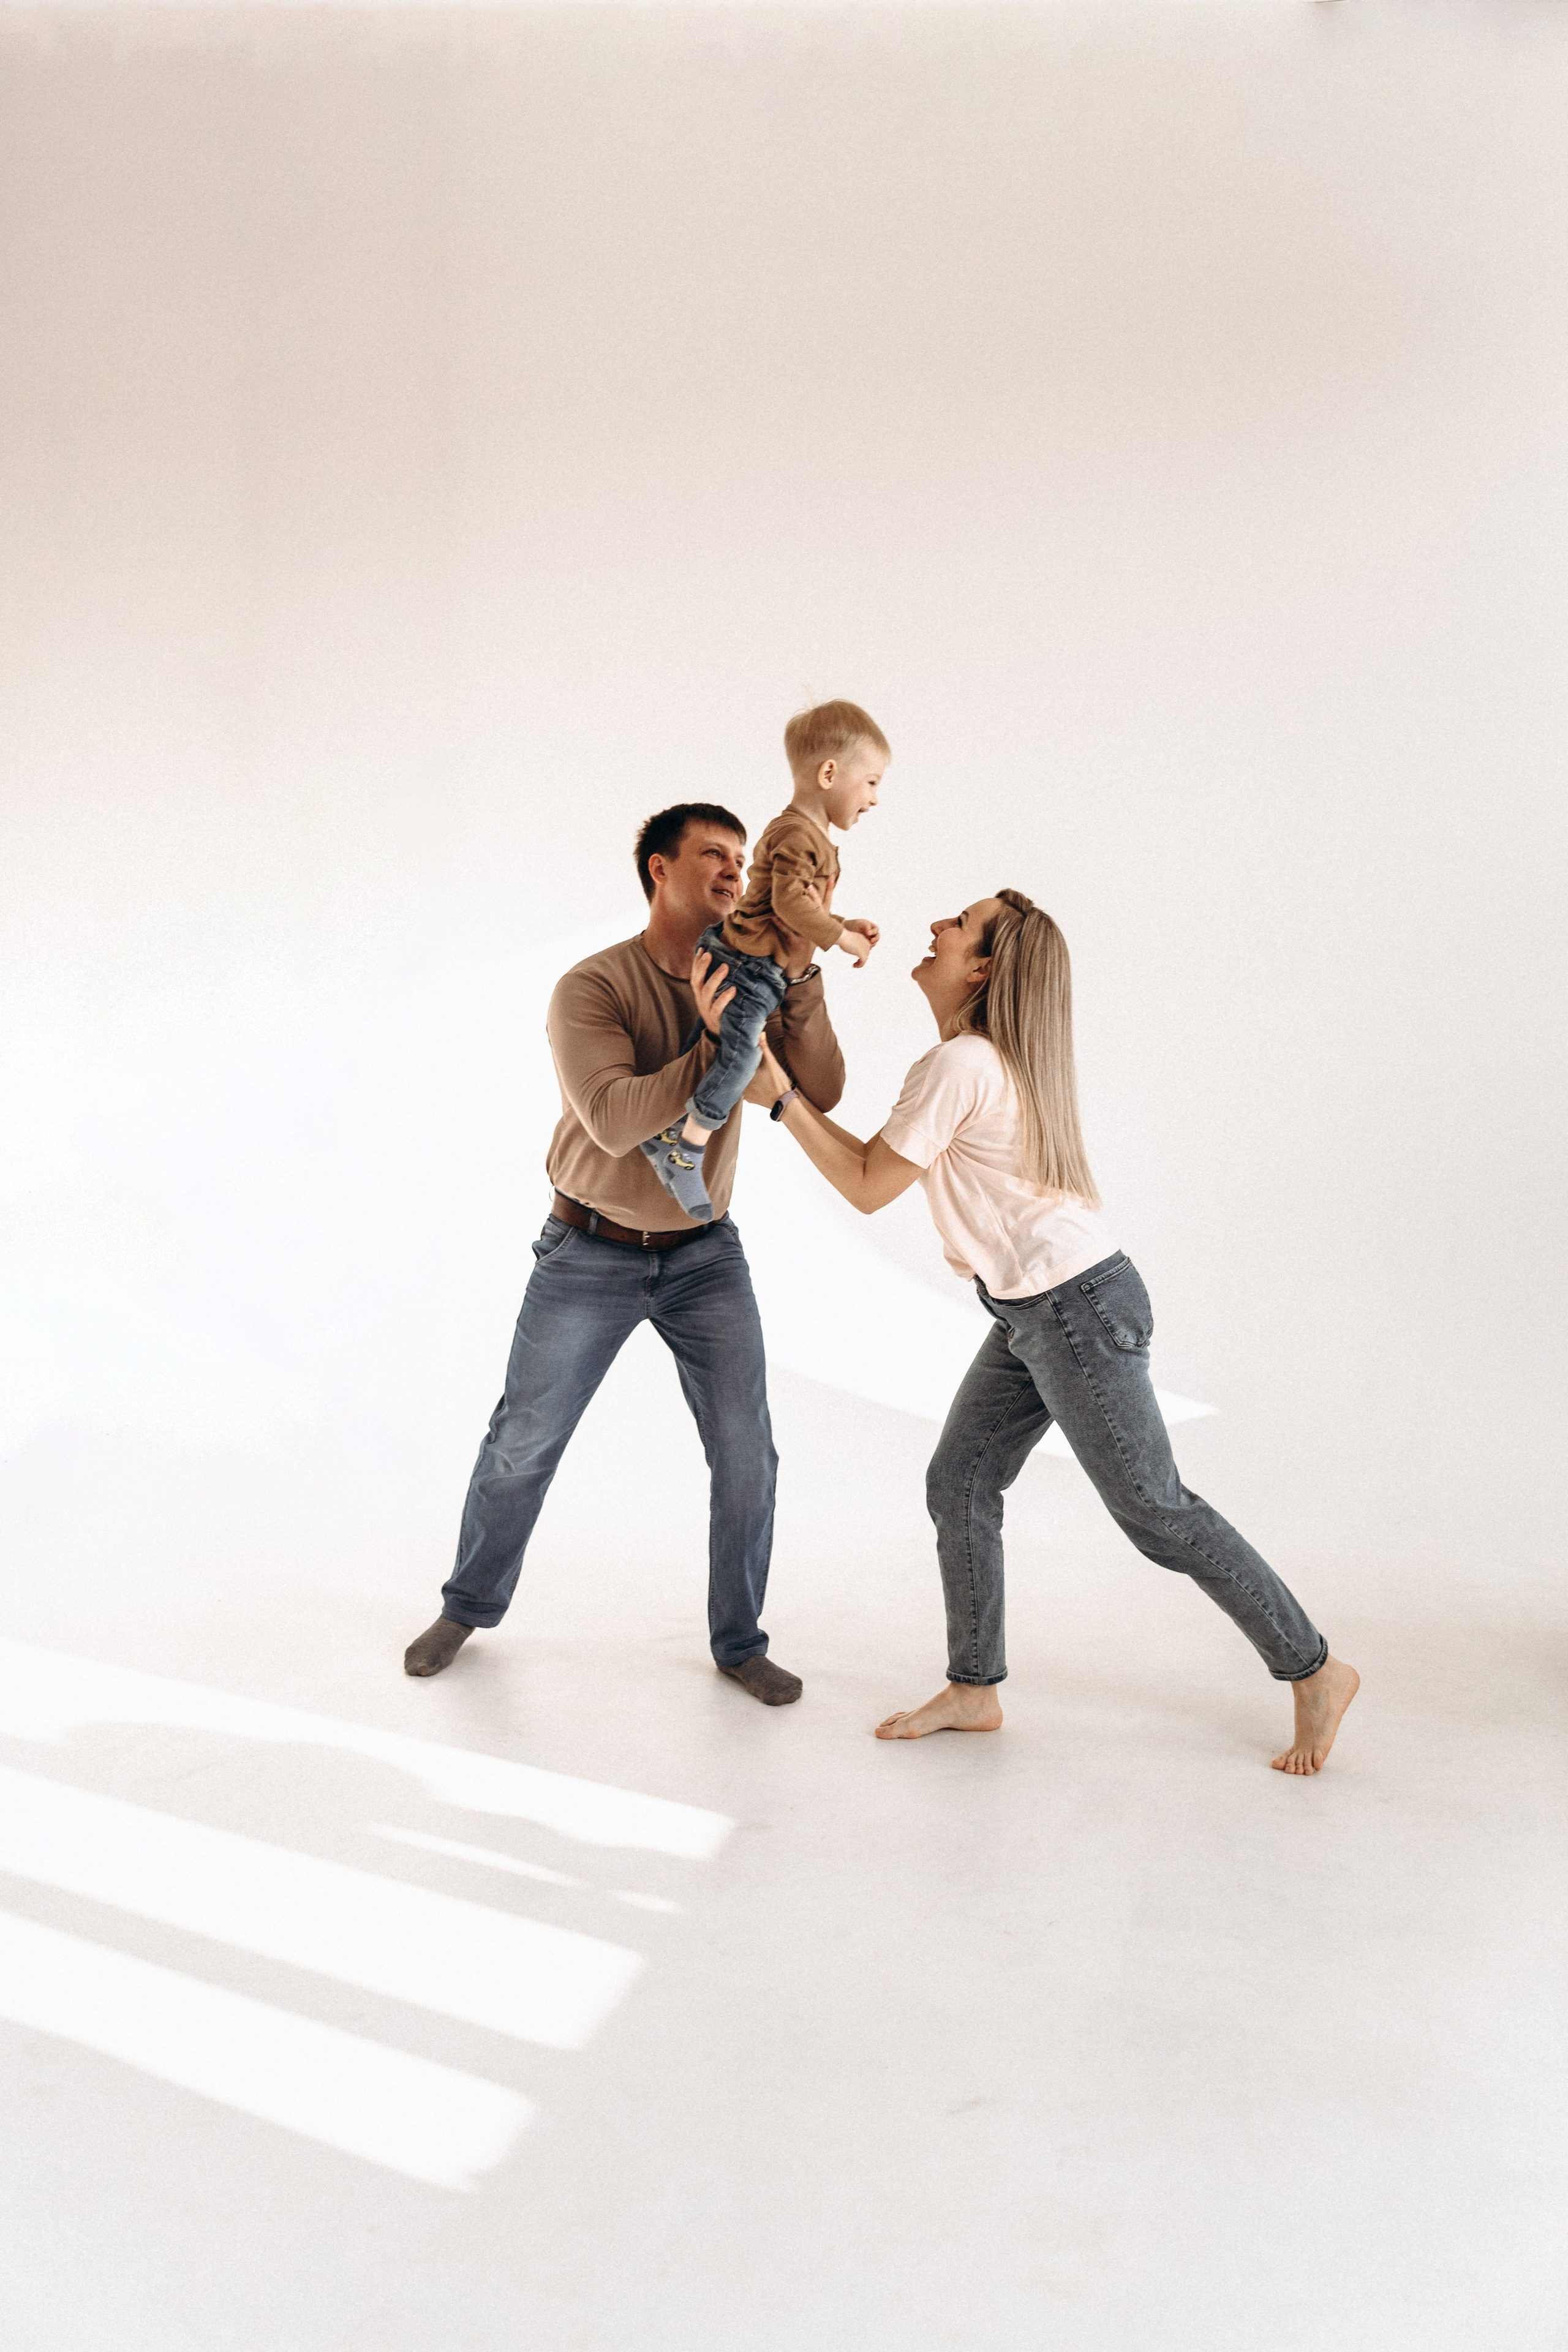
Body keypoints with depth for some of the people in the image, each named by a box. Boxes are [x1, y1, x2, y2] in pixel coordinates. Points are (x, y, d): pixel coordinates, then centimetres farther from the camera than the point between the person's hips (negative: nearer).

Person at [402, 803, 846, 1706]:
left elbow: (821, 1095, -17)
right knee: (523, 1444, 9)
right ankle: (469, 1607, 32)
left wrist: (800, 978, -29)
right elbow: (616, 1121, -30)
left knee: (747, 1454, -3)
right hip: (591, 1255, -3)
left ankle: (740, 1642, 15)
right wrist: (713, 1044, -39)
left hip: (704, 1255, 3)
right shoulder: (593, 988, -18)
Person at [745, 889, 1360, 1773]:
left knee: (1155, 1510, -1)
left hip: (1075, 1308, -10)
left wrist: (783, 1095, -11)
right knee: (959, 1483, 11)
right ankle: (974, 1689, 22)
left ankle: (1314, 1670, 12)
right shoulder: (999, 1056, 11)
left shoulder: (959, 1065, -19)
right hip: (1033, 1313, 10)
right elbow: (884, 1163, 15)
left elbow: (869, 1187, -13)